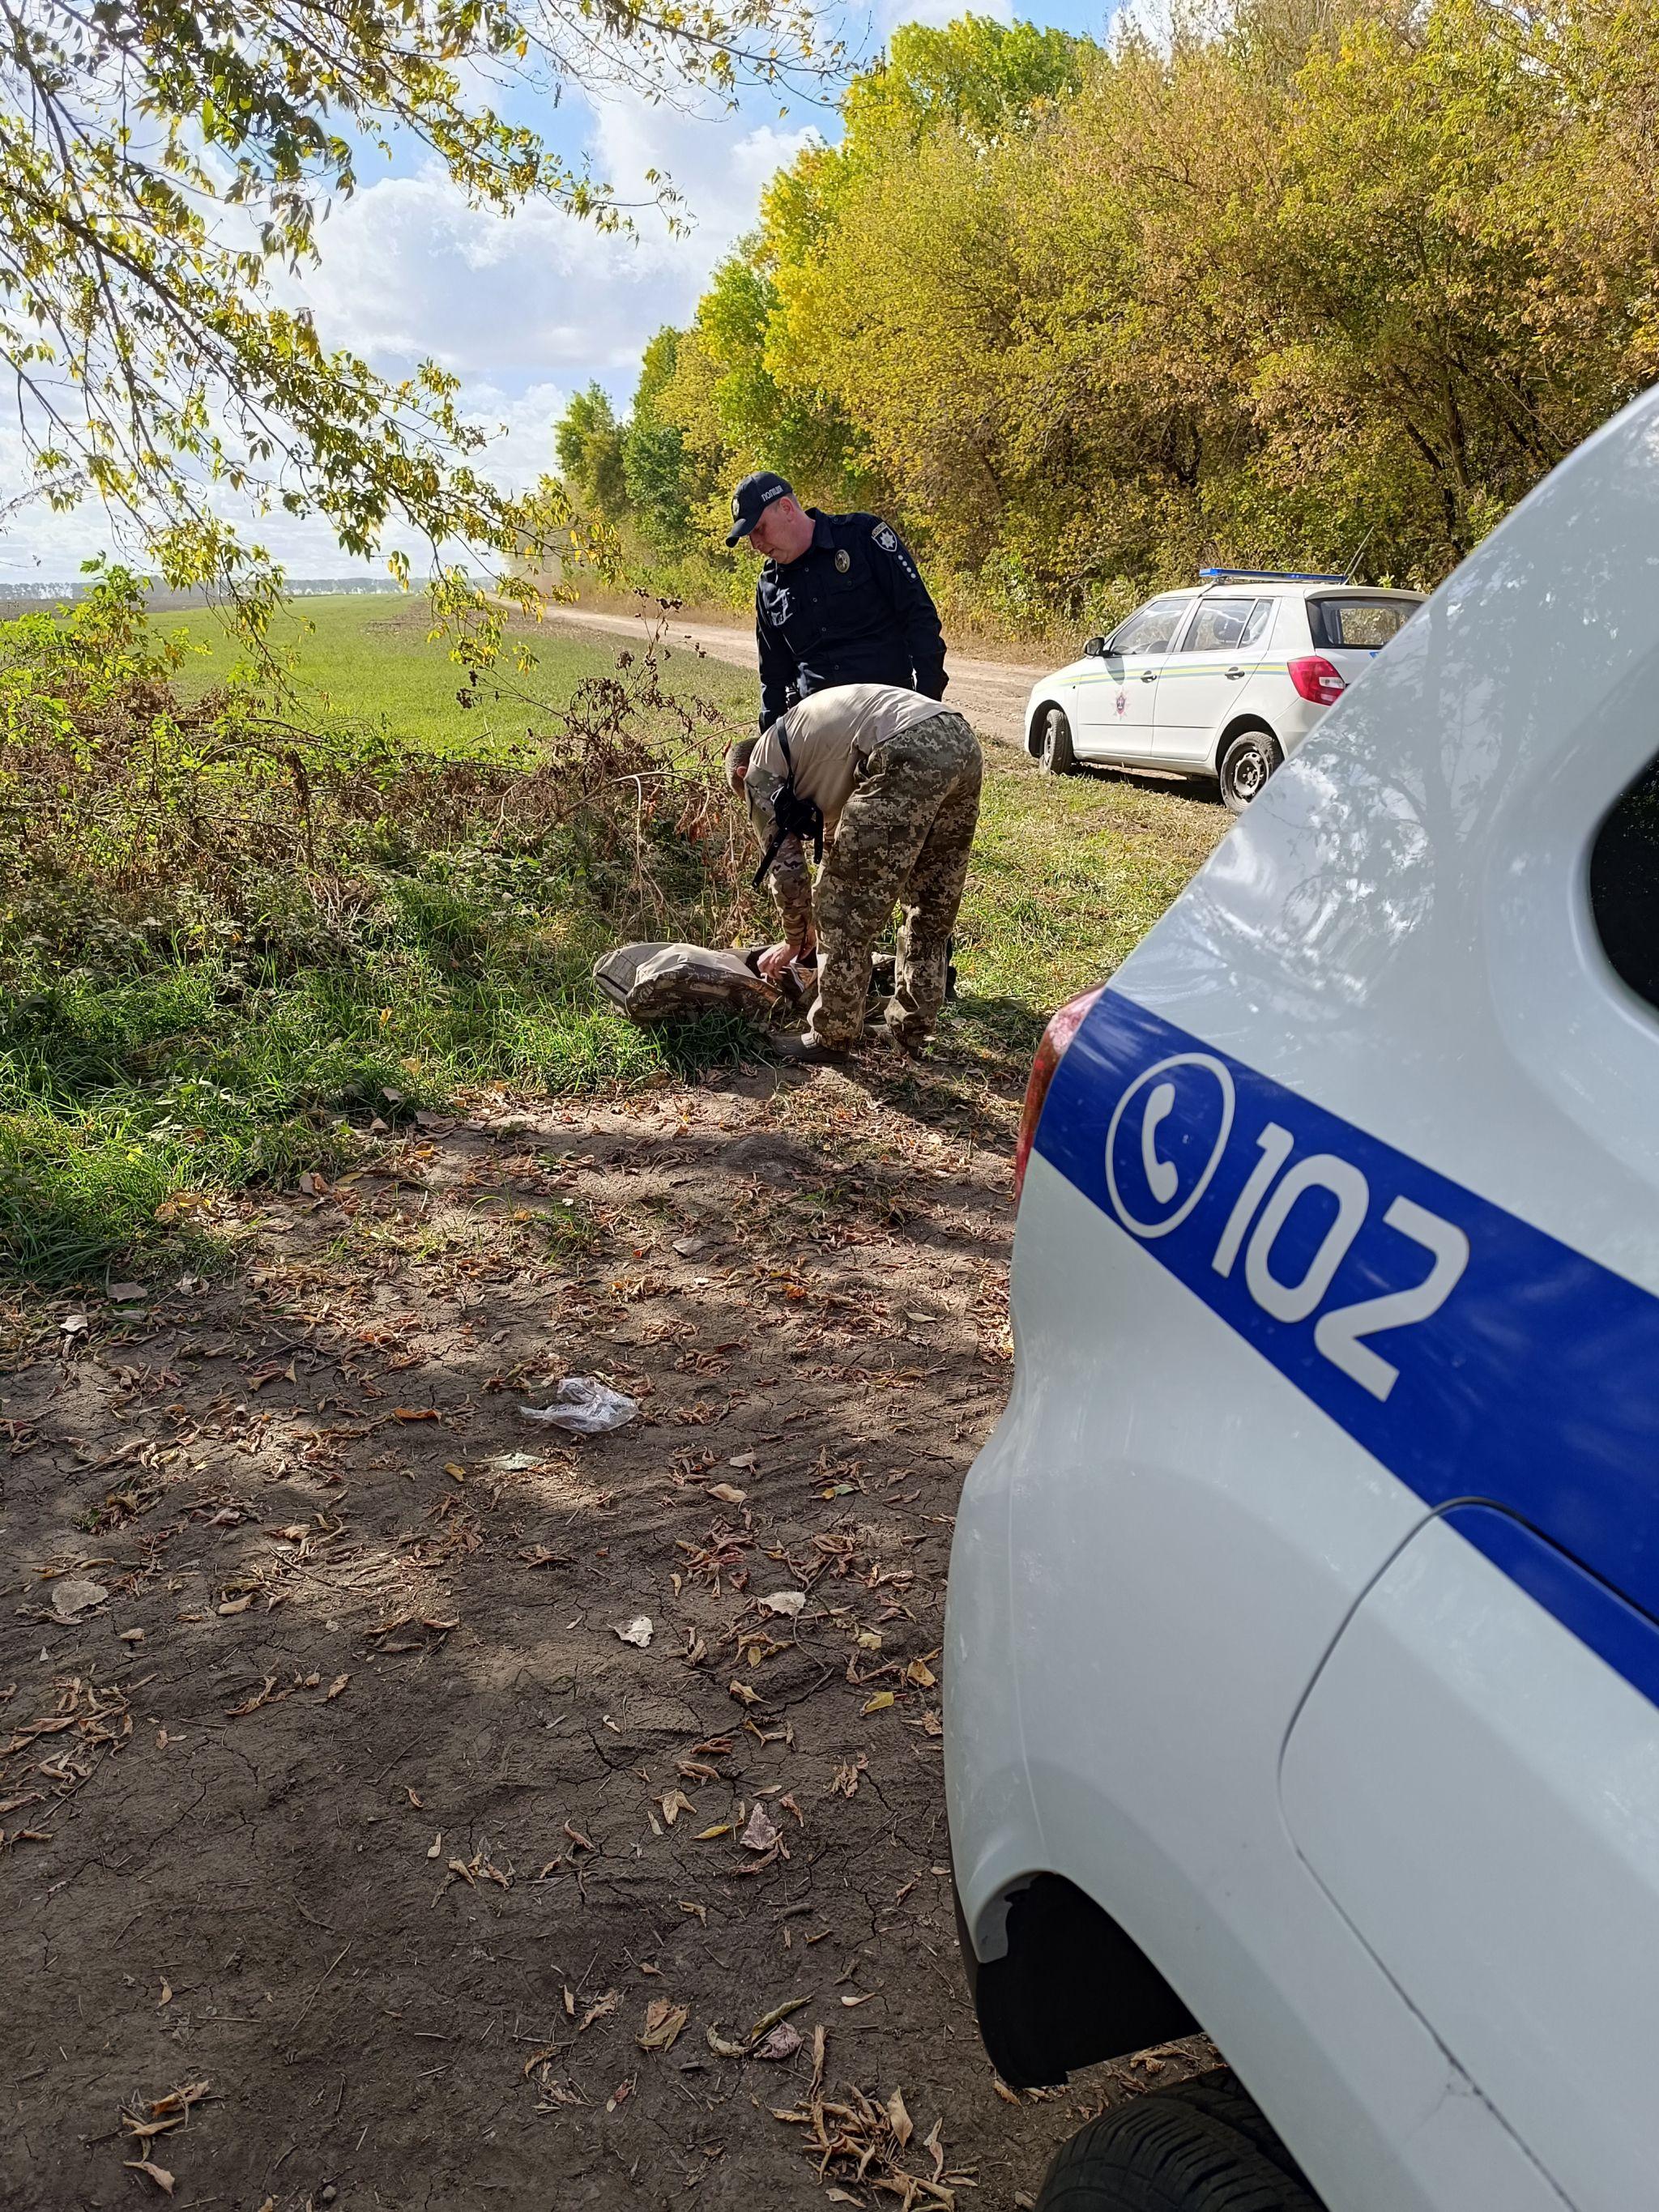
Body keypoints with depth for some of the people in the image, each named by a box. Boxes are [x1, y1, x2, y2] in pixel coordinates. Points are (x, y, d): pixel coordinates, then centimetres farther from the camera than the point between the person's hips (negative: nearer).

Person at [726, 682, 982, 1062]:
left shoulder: (760, 769, 16)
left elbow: (784, 864, 14)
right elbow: (835, 838, 46)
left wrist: (795, 940, 30)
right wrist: (817, 922, 51)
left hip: (908, 757, -9)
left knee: (846, 912, 6)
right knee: (931, 906, 21)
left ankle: (831, 1036, 16)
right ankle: (910, 1028, 32)